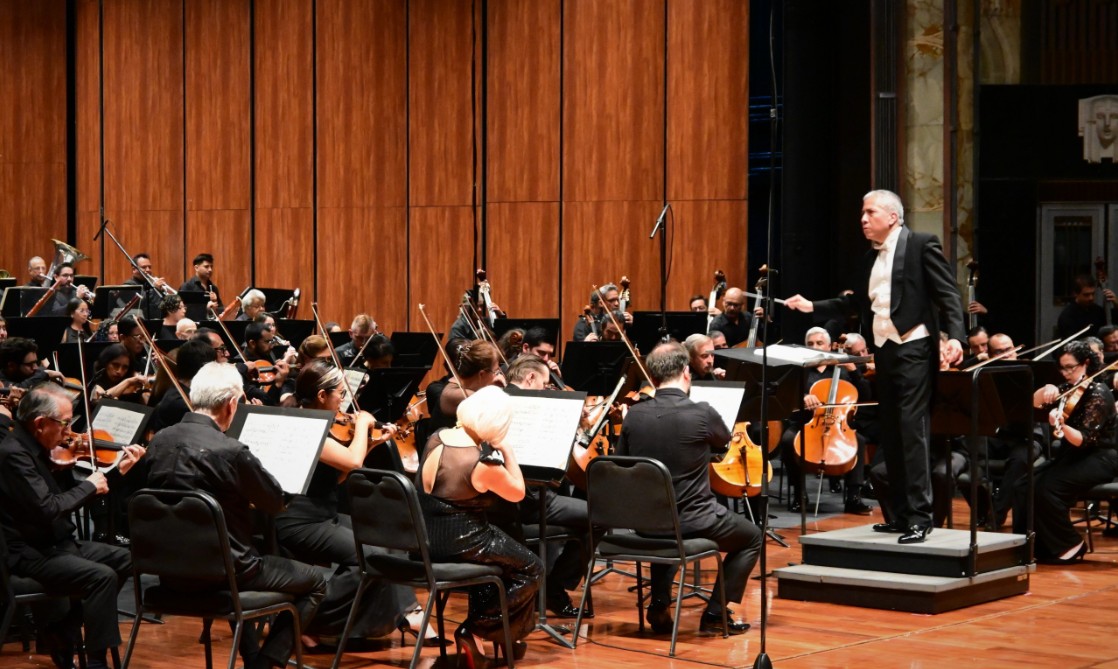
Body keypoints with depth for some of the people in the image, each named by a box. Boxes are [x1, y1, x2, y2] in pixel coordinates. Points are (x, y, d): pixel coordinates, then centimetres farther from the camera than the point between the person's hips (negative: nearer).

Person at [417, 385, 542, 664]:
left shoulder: (437, 438, -2)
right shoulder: (483, 462, -23)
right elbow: (517, 493, -8)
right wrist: (508, 453, 1)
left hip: (423, 539, 8)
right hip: (457, 544, -8)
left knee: (500, 545, 33)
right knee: (531, 570, 11)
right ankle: (471, 630, 9)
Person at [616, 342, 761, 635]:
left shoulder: (634, 415, -7)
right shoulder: (702, 413, -17)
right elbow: (724, 442, 6)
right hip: (693, 522, -4)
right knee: (751, 537, 22)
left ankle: (659, 606, 25)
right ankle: (716, 613, 13)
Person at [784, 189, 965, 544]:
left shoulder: (921, 245, -6)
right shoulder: (872, 257, 16)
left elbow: (948, 294, -11)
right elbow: (858, 302, 23)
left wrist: (955, 336, -23)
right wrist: (813, 306, 18)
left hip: (914, 349, -8)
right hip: (884, 351, 8)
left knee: (912, 432, -12)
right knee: (890, 436, 9)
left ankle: (919, 517, -10)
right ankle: (902, 514, 16)